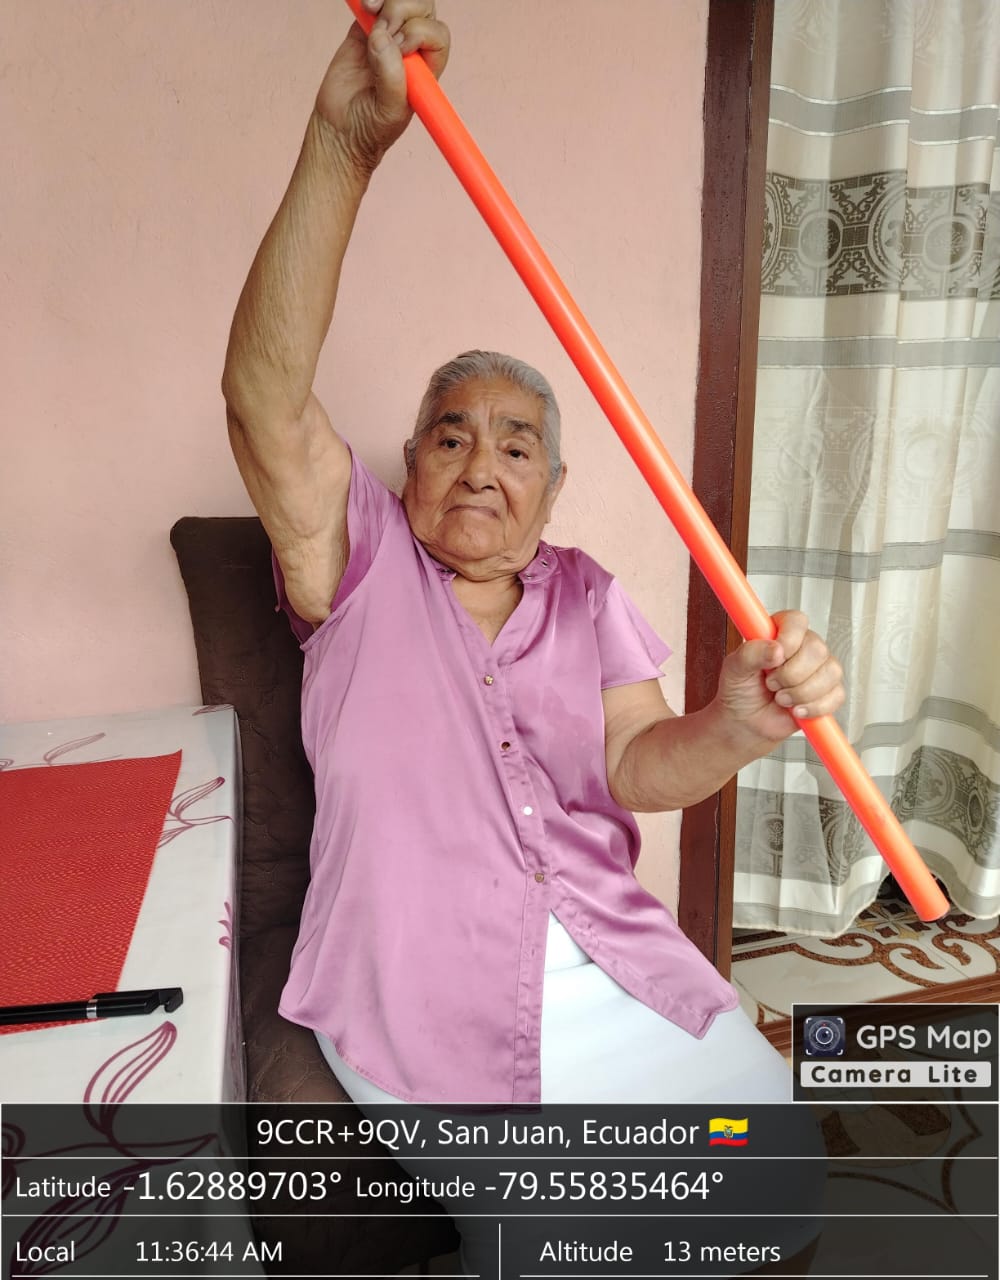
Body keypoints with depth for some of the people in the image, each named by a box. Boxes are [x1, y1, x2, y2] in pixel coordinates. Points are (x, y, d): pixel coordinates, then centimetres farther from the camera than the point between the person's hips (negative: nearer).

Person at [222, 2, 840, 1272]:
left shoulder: (584, 595, 10)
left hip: (613, 970, 4)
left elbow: (635, 767, -2)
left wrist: (736, 726, -26)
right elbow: (267, 397, -18)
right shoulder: (363, 563, -1)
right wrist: (344, 143, -29)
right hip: (426, 1010, -3)